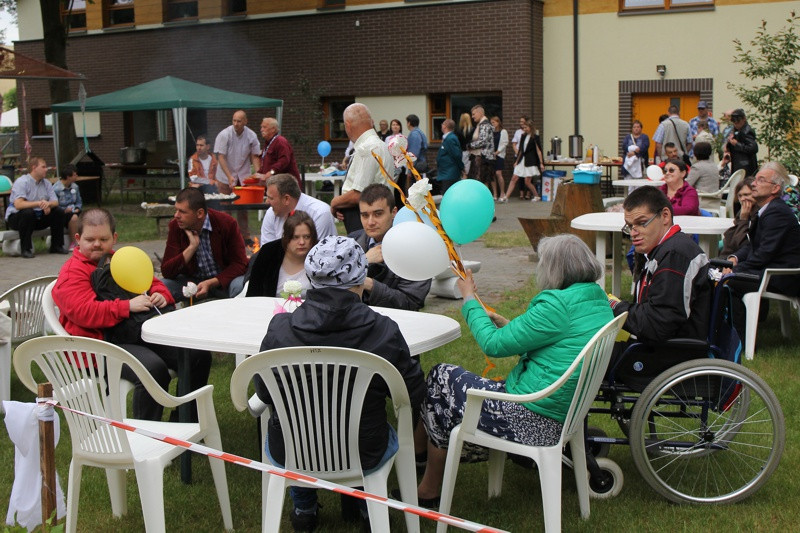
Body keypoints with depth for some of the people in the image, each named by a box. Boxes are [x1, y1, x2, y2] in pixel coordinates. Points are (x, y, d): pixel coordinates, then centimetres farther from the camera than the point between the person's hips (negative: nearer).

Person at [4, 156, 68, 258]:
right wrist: (38, 203, -40)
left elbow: (55, 202, -2)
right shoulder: (22, 182, -16)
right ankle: (25, 249, -27)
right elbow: (18, 205, -30)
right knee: (28, 212, -38)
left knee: (59, 211, -10)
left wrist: (48, 204, -26)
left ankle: (56, 246, -1)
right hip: (15, 217, -6)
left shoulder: (46, 183, 5)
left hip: (38, 217, 6)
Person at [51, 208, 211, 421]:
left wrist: (160, 295, 4)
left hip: (143, 333, 8)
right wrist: (127, 307, -25)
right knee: (154, 368, -35)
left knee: (199, 355, -5)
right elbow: (83, 311, -18)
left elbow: (152, 282, 30)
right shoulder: (72, 272, -2)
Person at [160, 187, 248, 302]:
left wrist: (210, 283, -24)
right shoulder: (175, 226, -7)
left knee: (240, 286, -35)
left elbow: (239, 264, -10)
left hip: (223, 279, -2)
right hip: (192, 279, 2)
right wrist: (192, 247, -23)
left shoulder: (227, 223, -14)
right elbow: (166, 272, -11)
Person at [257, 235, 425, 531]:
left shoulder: (279, 329, -17)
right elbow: (413, 396, -8)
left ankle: (304, 508, 46)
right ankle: (366, 507, 45)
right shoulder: (384, 331, -20)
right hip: (363, 456, 0)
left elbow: (264, 393, -2)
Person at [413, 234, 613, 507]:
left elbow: (494, 345, -14)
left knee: (441, 377, 8)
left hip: (532, 421, -10)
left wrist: (469, 299, 0)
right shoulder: (598, 300, 8)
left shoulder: (558, 305, -21)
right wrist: (508, 326, 21)